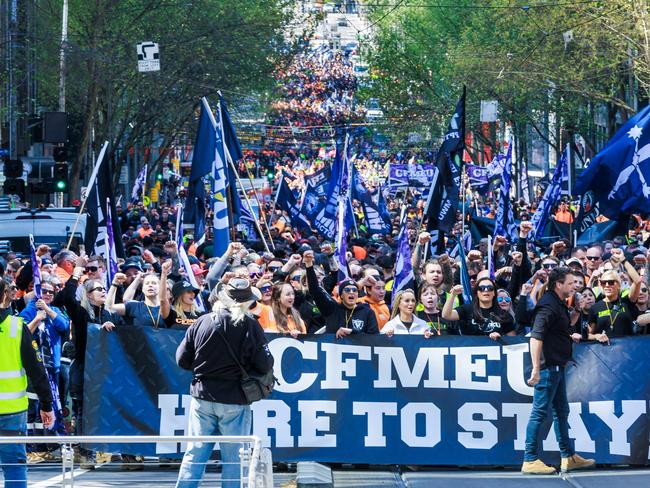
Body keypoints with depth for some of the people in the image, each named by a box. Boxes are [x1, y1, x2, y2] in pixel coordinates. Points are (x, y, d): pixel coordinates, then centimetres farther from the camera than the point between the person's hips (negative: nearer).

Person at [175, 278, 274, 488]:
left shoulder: (201, 322, -2)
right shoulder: (249, 325, -10)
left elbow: (182, 360, 3)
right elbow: (265, 365, -10)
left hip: (202, 396, 3)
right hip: (235, 400, -3)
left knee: (195, 454, 9)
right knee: (233, 459, 4)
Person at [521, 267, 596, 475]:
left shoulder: (559, 304, 14)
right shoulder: (548, 305, -17)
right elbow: (536, 337, -27)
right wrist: (536, 369, -31)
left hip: (557, 367, 11)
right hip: (548, 367, -11)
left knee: (561, 411, 16)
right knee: (540, 412, -7)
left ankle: (568, 457, 24)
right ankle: (530, 461, -4)